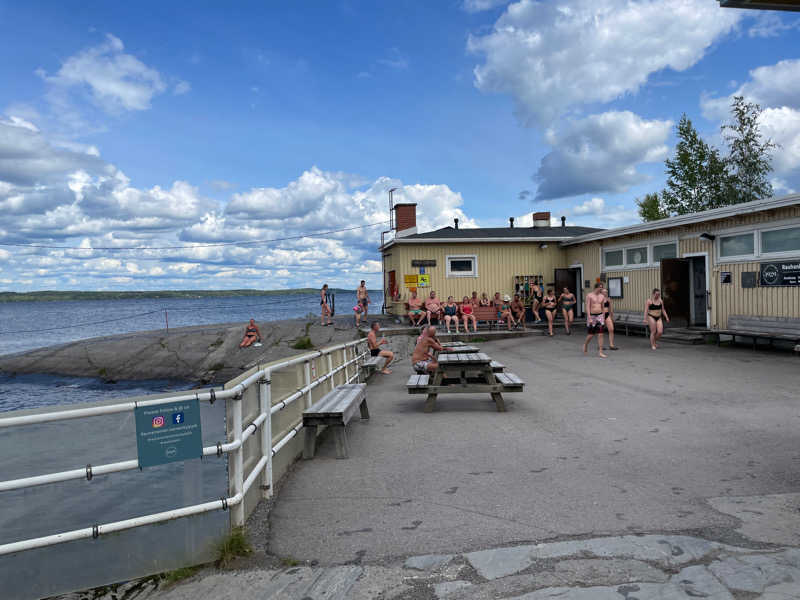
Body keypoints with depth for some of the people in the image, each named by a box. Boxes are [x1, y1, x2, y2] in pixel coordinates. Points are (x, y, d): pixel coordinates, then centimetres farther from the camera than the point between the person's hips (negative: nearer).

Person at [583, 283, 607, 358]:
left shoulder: (602, 296, 8)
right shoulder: (589, 295, -6)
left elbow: (603, 308, 14)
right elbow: (587, 307, -12)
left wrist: (604, 319, 14)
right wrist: (589, 318, -20)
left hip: (600, 316, 3)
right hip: (591, 316, -3)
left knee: (600, 335, -5)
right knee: (591, 335, 3)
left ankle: (600, 352, -4)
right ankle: (586, 344, 35)